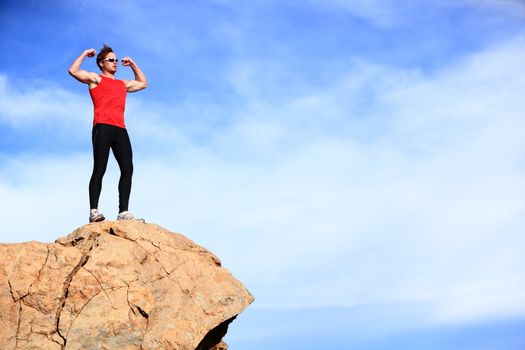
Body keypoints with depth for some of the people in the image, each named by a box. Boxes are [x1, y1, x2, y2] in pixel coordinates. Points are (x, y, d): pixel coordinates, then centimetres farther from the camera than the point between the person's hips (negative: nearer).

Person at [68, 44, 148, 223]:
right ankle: (94, 211, -17)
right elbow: (73, 71, 2)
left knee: (127, 170, -6)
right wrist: (85, 54, 13)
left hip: (120, 129, 6)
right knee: (99, 169, -13)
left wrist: (133, 65, 40)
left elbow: (143, 83, 47)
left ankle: (123, 212, -9)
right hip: (102, 128, -6)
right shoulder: (96, 78, 15)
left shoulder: (123, 84, 31)